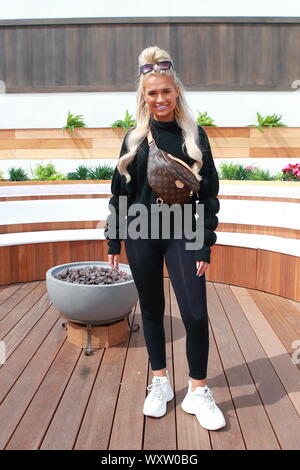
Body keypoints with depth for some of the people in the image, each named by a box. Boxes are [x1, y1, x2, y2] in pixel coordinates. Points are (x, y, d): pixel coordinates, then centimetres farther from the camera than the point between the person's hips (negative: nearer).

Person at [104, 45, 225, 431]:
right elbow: (120, 191, 7)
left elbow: (208, 192, 0)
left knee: (195, 314, -6)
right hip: (140, 233, 2)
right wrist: (113, 241, 5)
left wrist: (206, 244, -6)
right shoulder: (134, 139, 5)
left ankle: (197, 392, 14)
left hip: (181, 234, -1)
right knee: (151, 310, 10)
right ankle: (160, 384, 28)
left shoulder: (194, 136, 2)